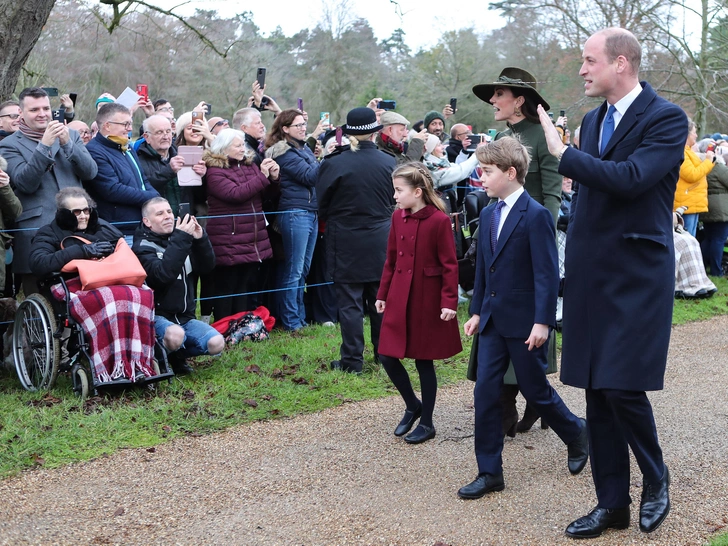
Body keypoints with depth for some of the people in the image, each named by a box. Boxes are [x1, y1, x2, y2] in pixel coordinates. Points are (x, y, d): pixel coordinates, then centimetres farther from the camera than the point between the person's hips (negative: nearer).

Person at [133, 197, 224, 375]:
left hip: (185, 317, 6)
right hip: (158, 316, -6)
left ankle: (176, 355, 9)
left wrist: (200, 239, -15)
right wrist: (181, 240, -28)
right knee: (175, 335, -37)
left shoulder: (178, 238, 9)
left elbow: (207, 266, 2)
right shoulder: (143, 247, -8)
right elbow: (162, 275, -27)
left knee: (216, 344, -16)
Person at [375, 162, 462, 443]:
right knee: (387, 356, 4)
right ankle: (412, 406, 29)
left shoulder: (439, 220, -14)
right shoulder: (398, 217, 4)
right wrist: (382, 294, 12)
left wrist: (449, 302, -16)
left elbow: (450, 265, -12)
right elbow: (391, 260, 11)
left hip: (427, 299, -6)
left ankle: (426, 423, 20)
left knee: (424, 360, 4)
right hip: (399, 297, 6)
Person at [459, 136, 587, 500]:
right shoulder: (488, 214, 9)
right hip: (493, 320, 7)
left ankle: (575, 434, 36)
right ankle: (489, 473, 10)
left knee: (535, 390, 7)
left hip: (525, 323, -7)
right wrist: (477, 311, 14)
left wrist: (542, 321, -20)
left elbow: (547, 273, -17)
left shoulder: (536, 215, -14)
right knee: (485, 392, 2)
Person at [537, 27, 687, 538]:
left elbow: (629, 179, -24)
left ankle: (656, 480, 18)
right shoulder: (593, 120, 13)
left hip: (637, 275, -7)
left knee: (623, 386, -10)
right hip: (592, 275, 7)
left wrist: (564, 153, -18)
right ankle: (611, 504, 20)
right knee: (598, 392, 8)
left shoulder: (667, 119, -9)